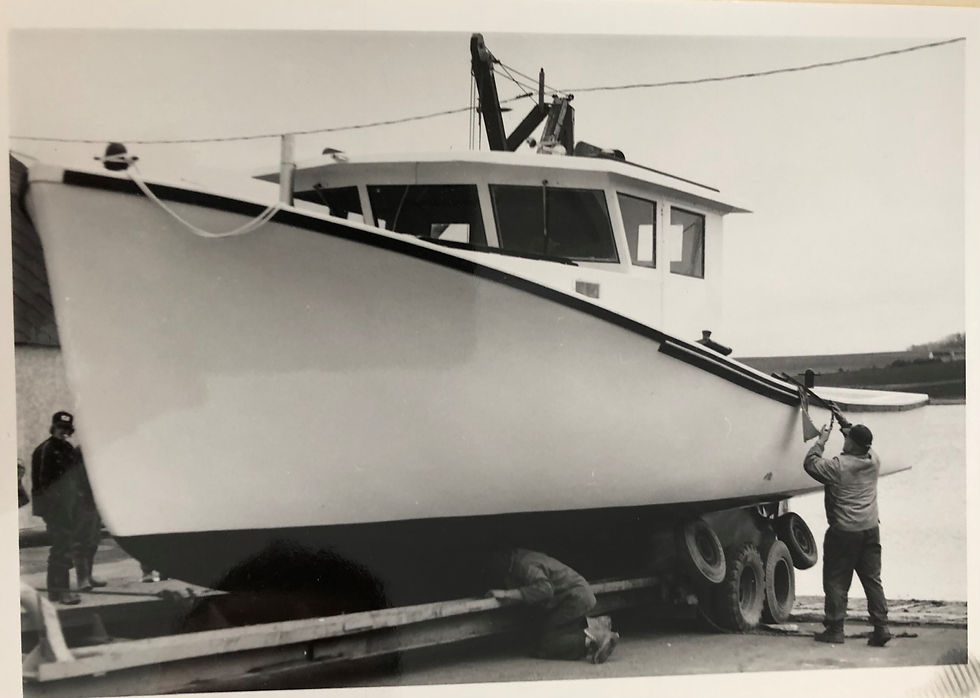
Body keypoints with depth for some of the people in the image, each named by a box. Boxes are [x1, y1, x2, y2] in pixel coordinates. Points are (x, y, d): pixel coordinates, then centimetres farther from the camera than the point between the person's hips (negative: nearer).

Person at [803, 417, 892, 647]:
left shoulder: (839, 466, -17)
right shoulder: (874, 461, 2)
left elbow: (810, 464, -6)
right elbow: (863, 444, 23)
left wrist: (821, 440, 2)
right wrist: (847, 425, 24)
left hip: (844, 532, -6)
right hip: (870, 529, 6)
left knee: (836, 582, 4)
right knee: (872, 579, 10)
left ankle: (835, 629, 8)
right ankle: (881, 626, 7)